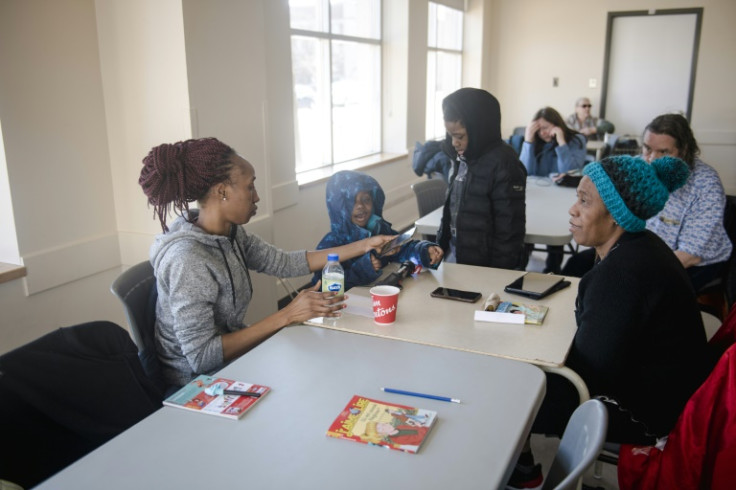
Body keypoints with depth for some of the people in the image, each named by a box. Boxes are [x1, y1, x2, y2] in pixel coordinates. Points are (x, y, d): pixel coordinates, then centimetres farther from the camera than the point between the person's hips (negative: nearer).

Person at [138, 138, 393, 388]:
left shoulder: (230, 234, -3)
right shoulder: (187, 258, -28)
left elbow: (284, 263, 1)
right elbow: (201, 357, -28)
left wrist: (365, 245, 0)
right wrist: (287, 315, -29)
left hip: (229, 362, 7)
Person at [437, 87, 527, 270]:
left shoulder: (503, 165, -18)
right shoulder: (462, 158, 5)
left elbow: (509, 229, -17)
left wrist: (499, 273, -15)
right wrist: (442, 245, 15)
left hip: (482, 264, -7)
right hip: (453, 252, 7)